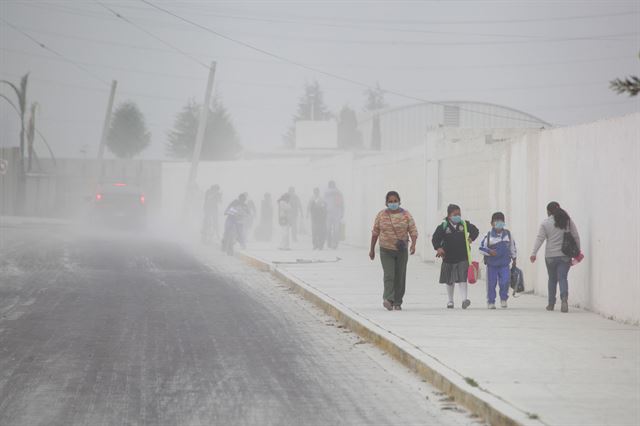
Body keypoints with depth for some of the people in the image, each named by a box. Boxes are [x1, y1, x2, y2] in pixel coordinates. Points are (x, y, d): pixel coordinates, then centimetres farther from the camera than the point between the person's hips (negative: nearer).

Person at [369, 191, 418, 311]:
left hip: (402, 251, 1)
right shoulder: (381, 215, 2)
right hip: (386, 251, -1)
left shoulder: (406, 215, 0)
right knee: (389, 275, -16)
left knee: (400, 277, 4)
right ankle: (388, 299, -28)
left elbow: (413, 231, -6)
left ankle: (397, 302, 12)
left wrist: (413, 244, -24)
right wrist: (372, 249, 11)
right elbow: (375, 232, 9)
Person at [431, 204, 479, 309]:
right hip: (448, 257, 0)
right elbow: (435, 238, -7)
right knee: (449, 281, 13)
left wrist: (471, 238, -6)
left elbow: (475, 230, 13)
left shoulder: (465, 224, -1)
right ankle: (450, 300, 26)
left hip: (463, 257, 0)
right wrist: (438, 248, -23)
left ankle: (464, 298, -17)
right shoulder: (443, 226, -7)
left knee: (462, 278, -13)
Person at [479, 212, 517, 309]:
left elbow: (512, 247, 14)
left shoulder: (508, 234, 3)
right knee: (491, 284, 3)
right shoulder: (489, 235, -6)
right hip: (492, 264, -1)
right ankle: (491, 302, 16)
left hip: (504, 264, 1)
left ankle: (503, 299, 9)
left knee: (505, 281, -12)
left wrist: (514, 259, 17)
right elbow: (481, 248, -5)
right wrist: (489, 251, -21)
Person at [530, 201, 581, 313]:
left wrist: (534, 253, -8)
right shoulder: (568, 221, 4)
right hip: (565, 256, 1)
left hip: (550, 256, 0)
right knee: (563, 278, -3)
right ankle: (564, 298, -29)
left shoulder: (545, 223, -2)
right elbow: (576, 237, 6)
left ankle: (551, 304, 21)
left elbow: (540, 238, -7)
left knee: (552, 279, 13)